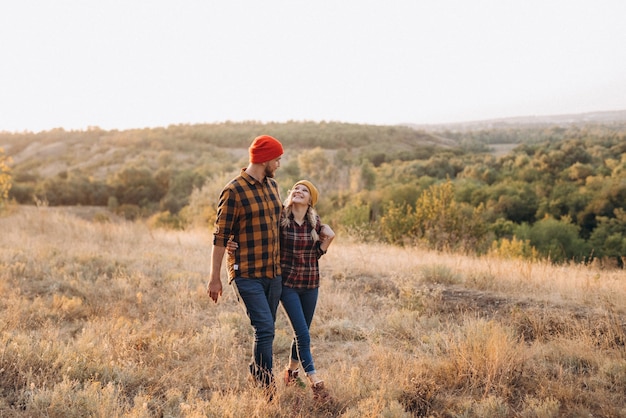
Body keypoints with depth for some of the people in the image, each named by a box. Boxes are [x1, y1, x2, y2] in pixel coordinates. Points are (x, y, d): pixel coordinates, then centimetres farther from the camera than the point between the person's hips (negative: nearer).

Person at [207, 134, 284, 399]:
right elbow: (220, 237, -10)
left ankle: (256, 375, 31)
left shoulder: (272, 186, 11)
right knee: (265, 329, -12)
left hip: (273, 273, 7)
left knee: (266, 330, 14)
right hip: (247, 275, -7)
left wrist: (280, 267, 20)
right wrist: (215, 278, -9)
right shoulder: (234, 191, -11)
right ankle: (268, 387, 0)